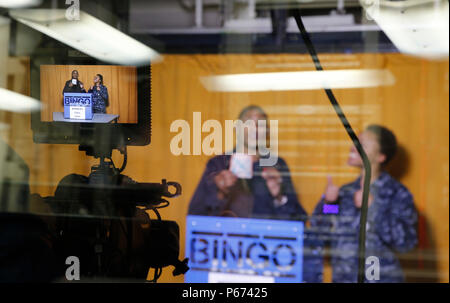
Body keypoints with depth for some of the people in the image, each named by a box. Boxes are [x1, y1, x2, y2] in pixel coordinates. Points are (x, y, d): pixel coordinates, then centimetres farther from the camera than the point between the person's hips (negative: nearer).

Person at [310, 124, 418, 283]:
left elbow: (406, 241, -14)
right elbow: (319, 237, 10)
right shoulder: (344, 192, 11)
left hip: (381, 278, -5)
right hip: (341, 278, 5)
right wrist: (327, 203, -4)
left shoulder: (396, 193, -3)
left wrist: (373, 206, -17)